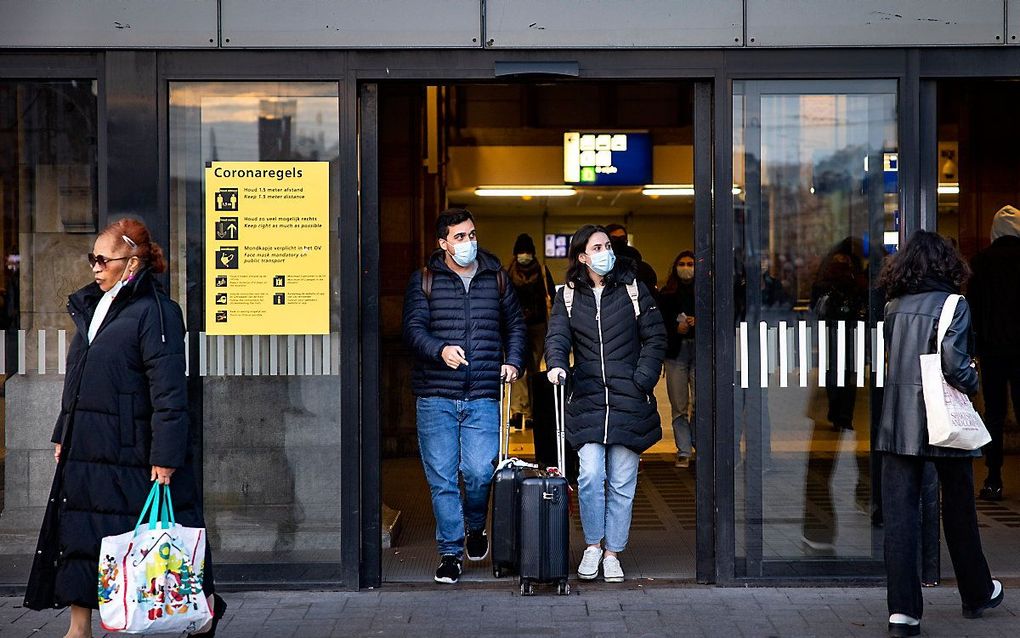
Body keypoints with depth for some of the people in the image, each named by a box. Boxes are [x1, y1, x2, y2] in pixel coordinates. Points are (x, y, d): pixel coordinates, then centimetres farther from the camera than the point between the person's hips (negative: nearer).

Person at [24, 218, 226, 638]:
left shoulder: (154, 311, -13)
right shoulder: (91, 307, 14)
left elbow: (169, 391, -18)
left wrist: (166, 457, -22)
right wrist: (63, 435, 21)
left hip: (134, 453, -8)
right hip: (85, 453, 8)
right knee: (77, 537, 7)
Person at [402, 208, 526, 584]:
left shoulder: (496, 278, 13)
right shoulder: (424, 281, 6)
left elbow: (515, 325, 23)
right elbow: (413, 328, -4)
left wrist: (513, 362, 8)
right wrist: (440, 350, -22)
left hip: (483, 397, 1)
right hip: (436, 397, -1)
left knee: (479, 471, -8)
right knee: (442, 478, -1)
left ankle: (475, 527, 22)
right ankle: (451, 552, 11)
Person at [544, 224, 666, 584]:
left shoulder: (634, 290, 5)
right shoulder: (568, 296, 8)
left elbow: (655, 339, 6)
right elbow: (557, 335, -2)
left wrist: (642, 381, -5)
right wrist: (557, 364, -23)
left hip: (629, 401, 0)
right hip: (587, 400, 0)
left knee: (622, 482, 2)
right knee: (590, 476, -11)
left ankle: (612, 553, 14)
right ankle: (592, 546, 8)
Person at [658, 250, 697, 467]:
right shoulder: (666, 294, 9)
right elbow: (659, 324, 7)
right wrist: (676, 329, -10)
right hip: (676, 352, 1)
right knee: (679, 407, 2)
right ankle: (683, 452, 7)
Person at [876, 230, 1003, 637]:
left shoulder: (894, 306, 4)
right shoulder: (952, 305, -10)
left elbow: (889, 359, 8)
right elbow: (954, 364, -18)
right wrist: (974, 384, 0)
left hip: (898, 423, 3)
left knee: (899, 514, 1)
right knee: (958, 510, 15)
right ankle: (977, 594, 32)